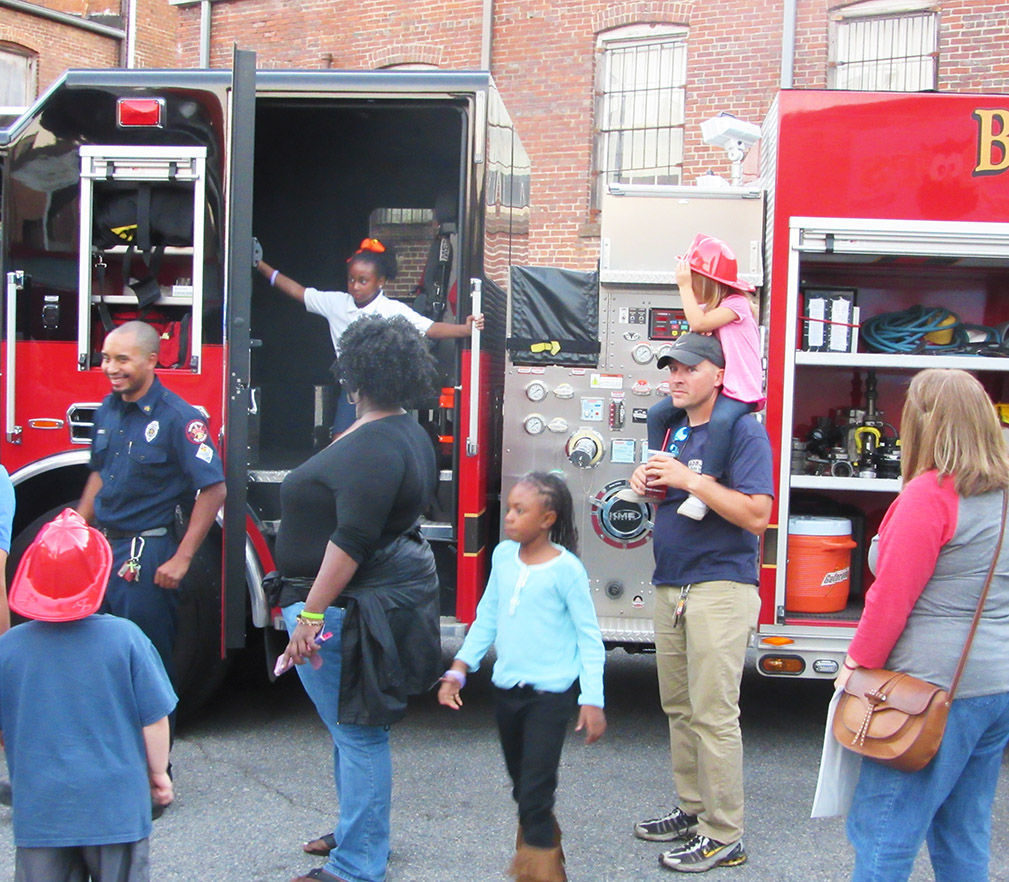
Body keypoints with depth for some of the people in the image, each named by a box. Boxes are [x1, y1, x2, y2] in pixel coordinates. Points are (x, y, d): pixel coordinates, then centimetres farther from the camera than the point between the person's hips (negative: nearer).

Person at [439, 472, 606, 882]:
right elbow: (487, 617, 12)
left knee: (535, 792, -8)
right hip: (506, 689, 6)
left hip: (550, 694, -6)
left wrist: (592, 700, -13)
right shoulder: (503, 555, 3)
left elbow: (589, 636, -9)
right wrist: (458, 671, 9)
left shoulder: (565, 568, -13)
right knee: (521, 786, 16)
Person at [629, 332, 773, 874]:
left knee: (713, 713, -6)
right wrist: (649, 484, 2)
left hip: (720, 588, -8)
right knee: (679, 707, 13)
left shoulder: (743, 432, -9)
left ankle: (724, 837, 3)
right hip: (670, 586, 8)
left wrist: (690, 479, -22)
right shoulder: (669, 429, 14)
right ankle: (693, 810, 25)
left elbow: (756, 515, -18)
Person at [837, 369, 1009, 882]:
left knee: (882, 833, -2)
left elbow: (892, 595, -14)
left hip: (937, 685, -8)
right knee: (964, 836, 17)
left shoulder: (930, 494, -15)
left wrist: (859, 663, -2)